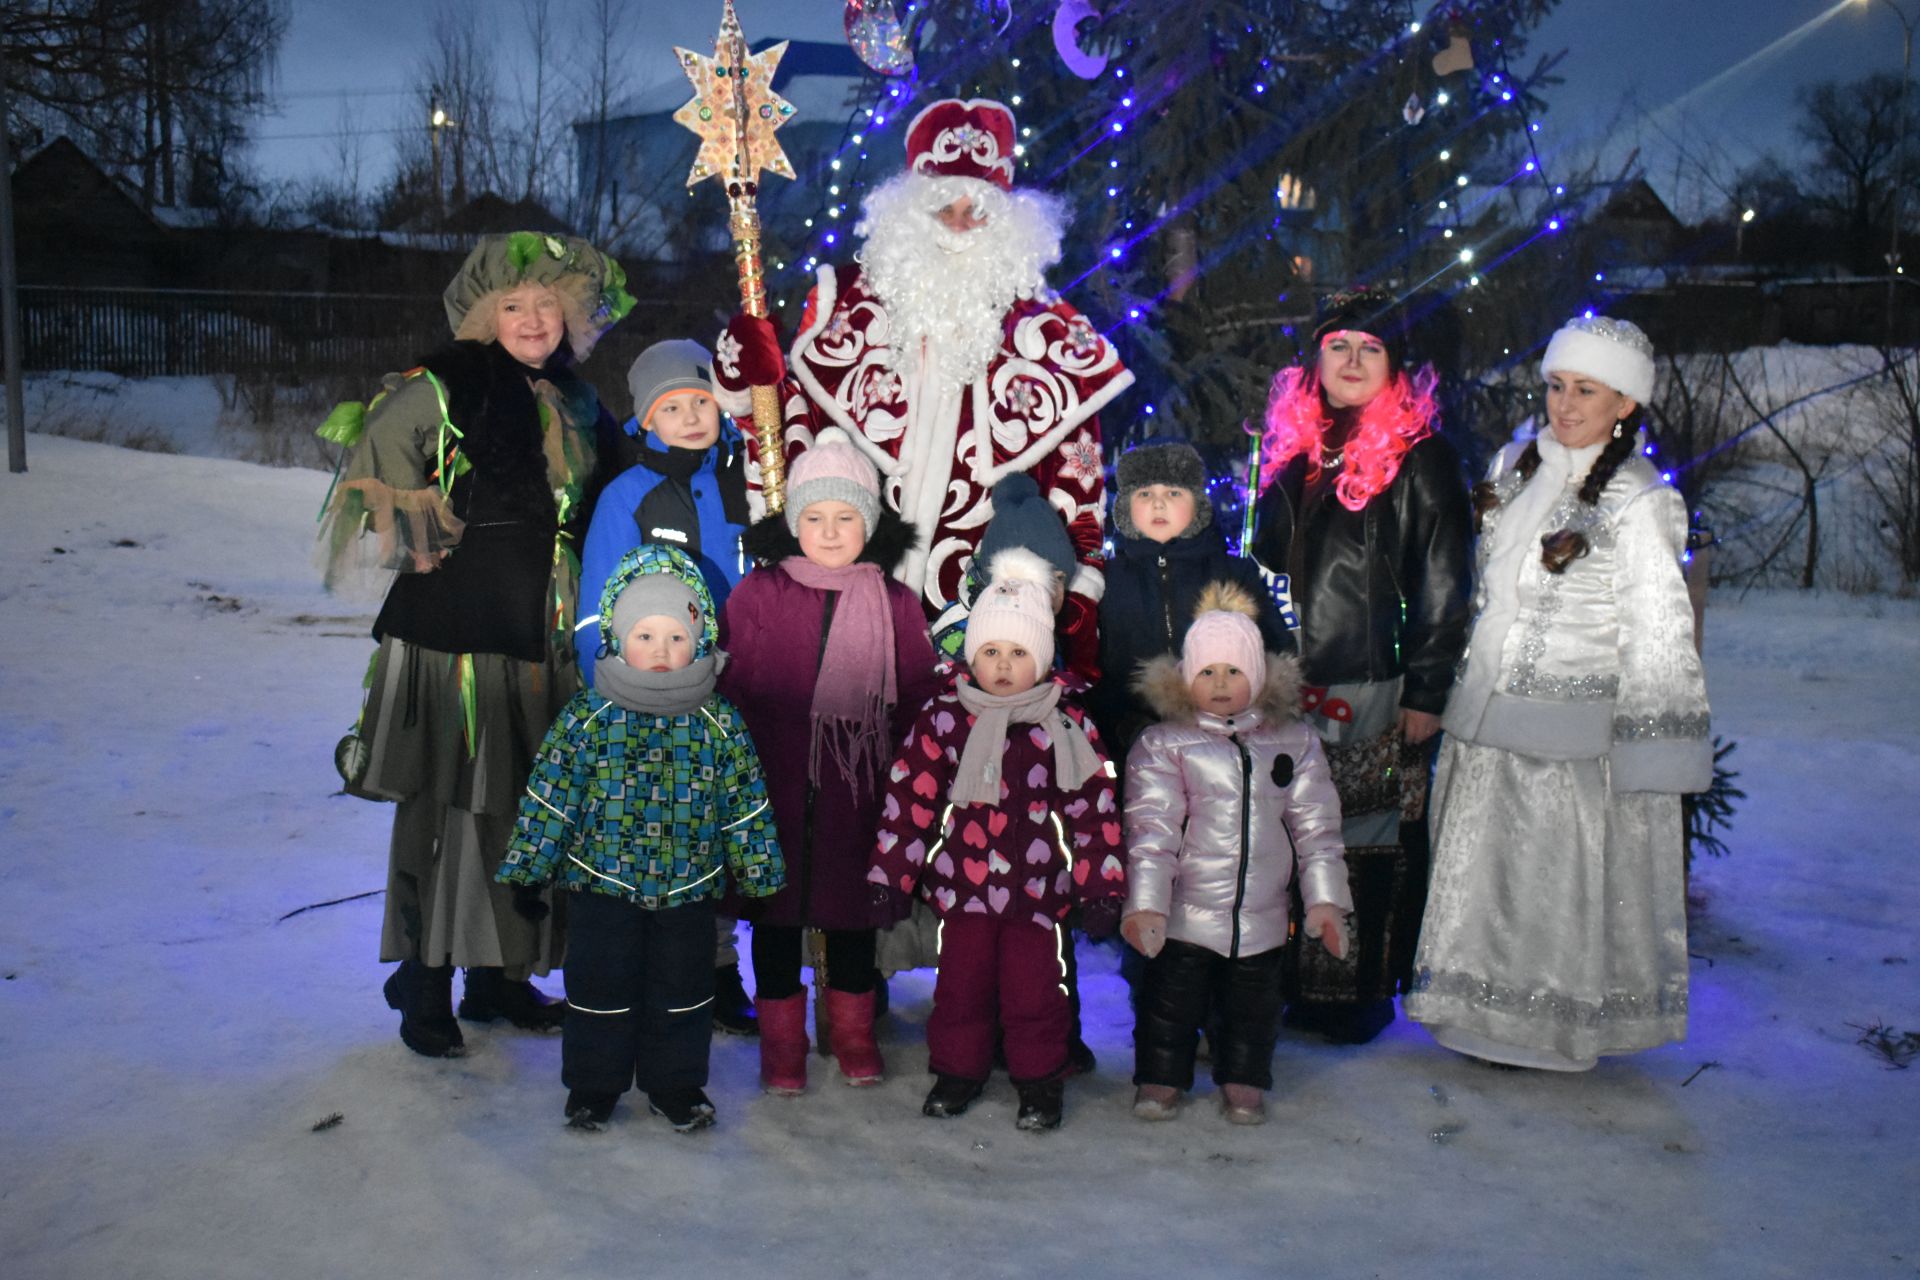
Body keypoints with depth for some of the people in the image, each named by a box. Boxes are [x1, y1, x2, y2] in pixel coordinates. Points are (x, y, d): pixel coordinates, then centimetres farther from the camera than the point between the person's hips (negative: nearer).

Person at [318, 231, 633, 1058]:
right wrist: (430, 544, -4)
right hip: (452, 633, -6)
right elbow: (372, 478, -3)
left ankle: (501, 973, 22)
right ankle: (425, 988, 8)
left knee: (524, 806, 10)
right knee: (445, 803, -3)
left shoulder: (574, 406, 15)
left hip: (542, 639, 6)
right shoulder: (440, 389, -4)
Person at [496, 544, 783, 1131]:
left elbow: (744, 802, 3)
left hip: (688, 888, 1)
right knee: (600, 987, 9)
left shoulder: (719, 721, -4)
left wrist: (756, 872, 5)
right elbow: (549, 795, -3)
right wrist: (527, 870, -2)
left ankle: (676, 1083, 29)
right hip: (602, 883, -1)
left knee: (682, 990, 12)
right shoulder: (587, 716, -8)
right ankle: (593, 1084, 27)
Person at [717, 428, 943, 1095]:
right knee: (777, 905, 9)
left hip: (860, 788, 1)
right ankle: (781, 1038, 25)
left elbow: (918, 699, 5)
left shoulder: (895, 604, 3)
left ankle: (851, 1030, 32)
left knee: (854, 904, 13)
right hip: (775, 783, -1)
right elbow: (733, 689, -1)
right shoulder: (758, 594, -1)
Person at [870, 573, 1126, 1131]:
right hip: (963, 884, 1)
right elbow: (910, 797, 1)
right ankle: (957, 1071, 31)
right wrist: (890, 877, 1)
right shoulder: (944, 718, -2)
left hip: (1039, 889, -1)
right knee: (961, 984, 12)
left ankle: (1041, 1082, 24)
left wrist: (1101, 889, -2)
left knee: (1034, 992, 6)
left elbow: (1094, 807, 0)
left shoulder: (1068, 723, -2)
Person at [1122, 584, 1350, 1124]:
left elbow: (1315, 826, 6)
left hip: (1261, 916, 2)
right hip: (1184, 915, -2)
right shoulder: (1162, 746, -5)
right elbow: (1152, 831, -10)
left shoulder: (1295, 742, 3)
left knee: (1252, 1000, 15)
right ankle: (1161, 1077, 26)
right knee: (1172, 996, 7)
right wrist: (1145, 904, -18)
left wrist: (1325, 898, 2)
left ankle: (1244, 1080, 33)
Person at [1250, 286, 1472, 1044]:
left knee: (1369, 844, 2)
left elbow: (1442, 590, -5)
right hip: (1286, 684, 5)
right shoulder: (1295, 449, 12)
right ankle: (1286, 985, 22)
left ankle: (1363, 995, 15)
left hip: (1374, 690, -5)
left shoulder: (1420, 461, -3)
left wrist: (1426, 693, -9)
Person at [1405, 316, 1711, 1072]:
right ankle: (1488, 1017, 32)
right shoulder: (1516, 469, 8)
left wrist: (1645, 755, -13)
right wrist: (1465, 693, 19)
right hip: (1488, 722, 7)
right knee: (1485, 872, 15)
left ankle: (1557, 1030, 23)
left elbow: (1658, 638, -11)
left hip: (1571, 737, -7)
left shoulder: (1637, 503, -12)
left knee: (1561, 881, 5)